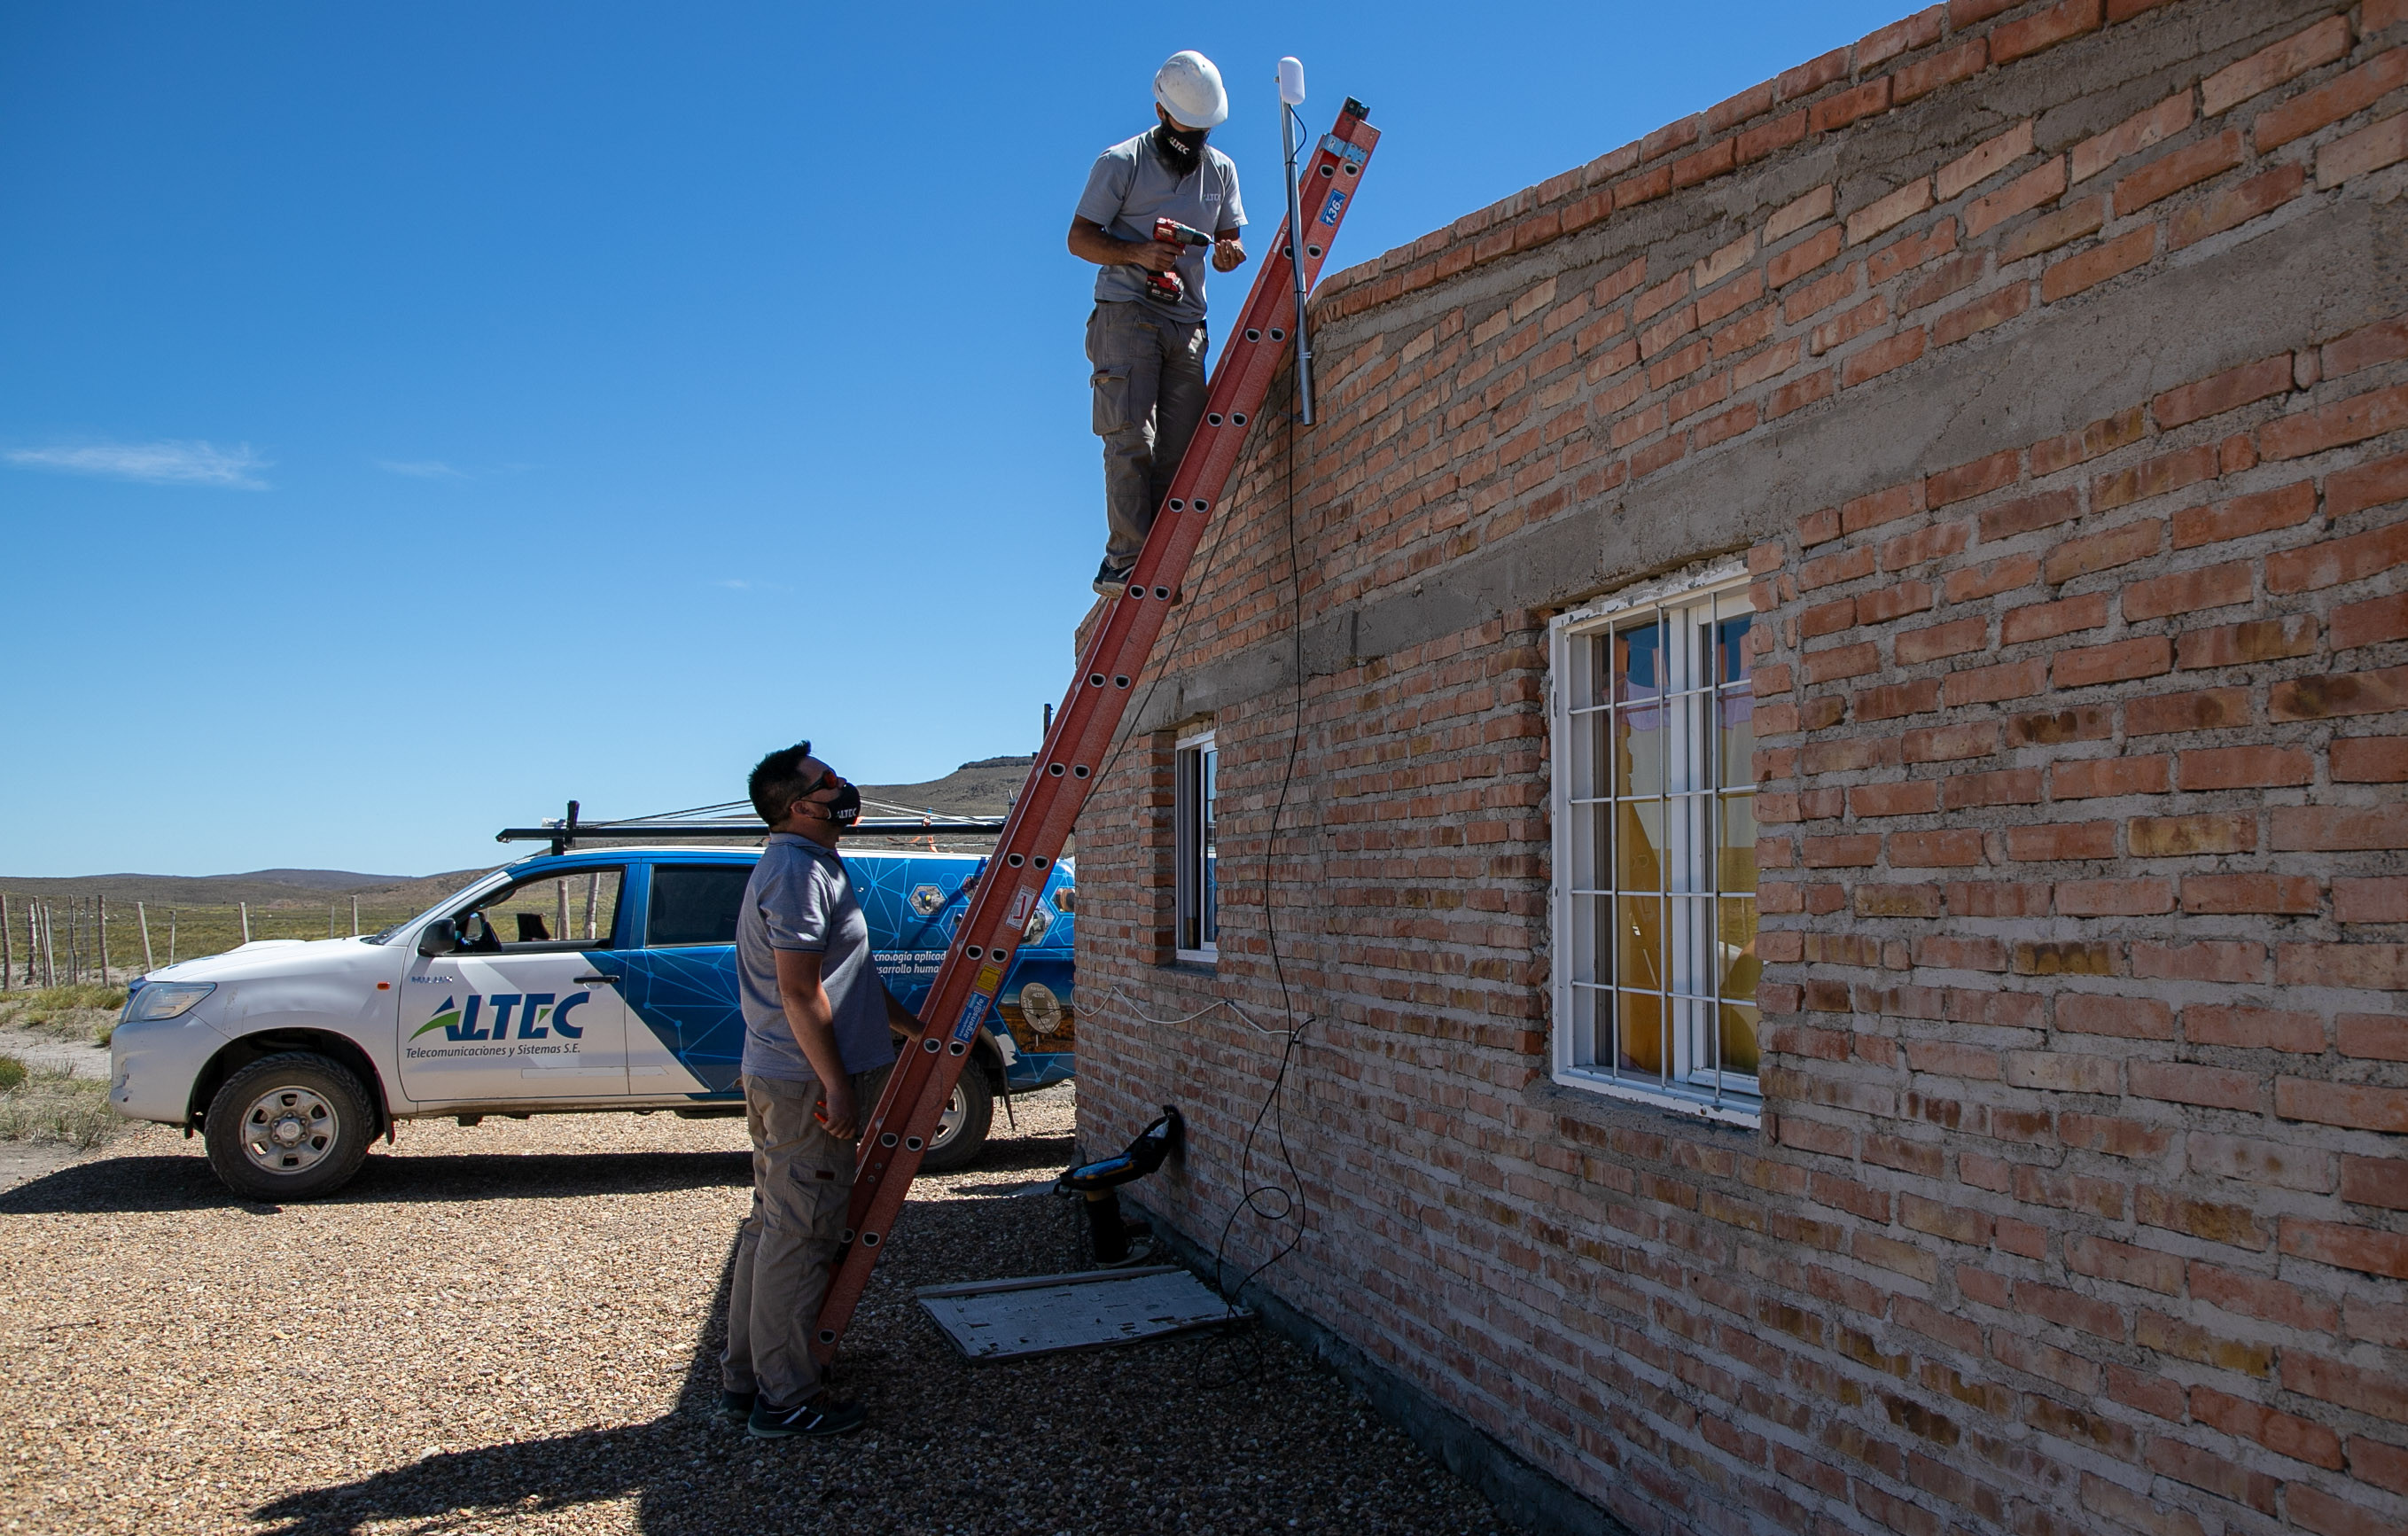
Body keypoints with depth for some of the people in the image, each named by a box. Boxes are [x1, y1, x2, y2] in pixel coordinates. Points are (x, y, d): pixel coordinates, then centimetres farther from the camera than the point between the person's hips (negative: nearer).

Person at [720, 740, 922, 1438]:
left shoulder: (805, 864, 17)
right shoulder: (799, 871, -17)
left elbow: (849, 980, 24)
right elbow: (799, 991, -22)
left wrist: (917, 1026, 25)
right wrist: (837, 1085, -21)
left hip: (779, 1076, 11)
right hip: (805, 1084, -11)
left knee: (773, 1224, 17)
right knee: (799, 1235, -3)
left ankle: (747, 1375, 27)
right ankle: (786, 1398, 5)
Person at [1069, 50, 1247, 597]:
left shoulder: (1220, 170, 16)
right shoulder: (1121, 161, 1)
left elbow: (1227, 240, 18)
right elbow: (1079, 237, -1)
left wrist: (1228, 253, -8)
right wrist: (1138, 253, -20)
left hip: (1187, 322, 5)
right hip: (1126, 312, -5)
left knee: (1177, 452, -2)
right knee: (1131, 439, -16)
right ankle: (1125, 563, -19)